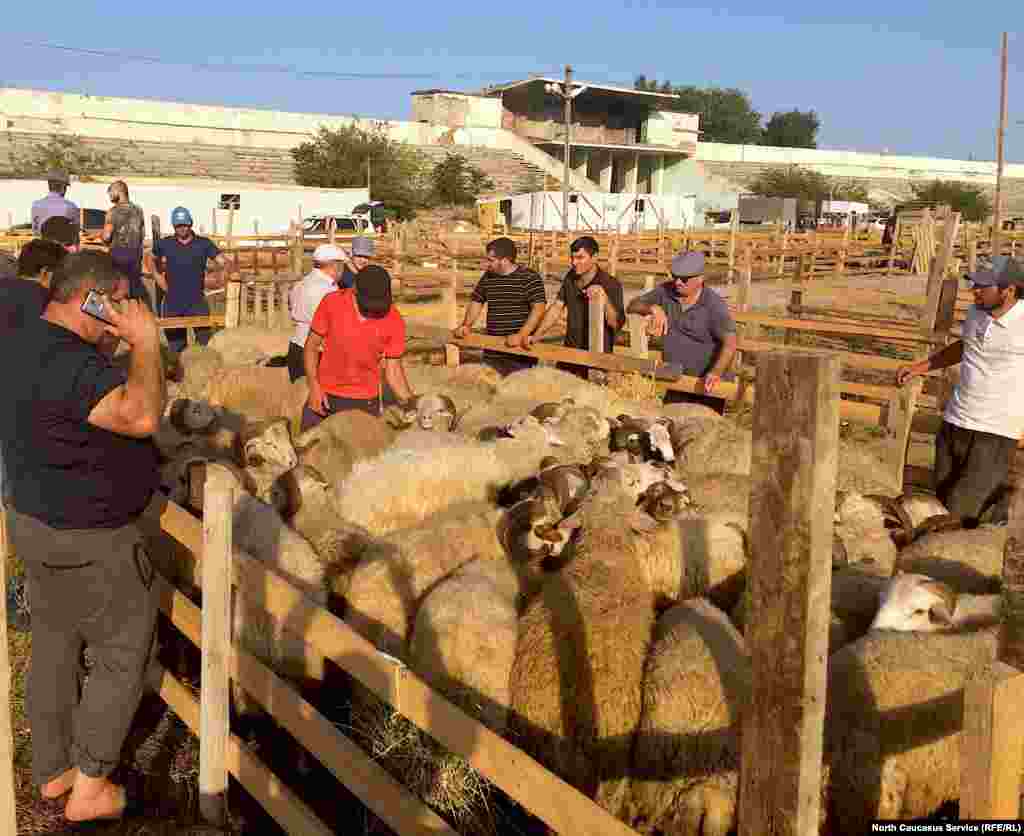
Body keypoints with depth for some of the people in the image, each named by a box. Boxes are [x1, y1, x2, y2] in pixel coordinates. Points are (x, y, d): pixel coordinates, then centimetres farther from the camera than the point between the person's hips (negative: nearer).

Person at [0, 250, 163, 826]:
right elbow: (140, 415, -39)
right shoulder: (67, 362, -28)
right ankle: (90, 787, 15)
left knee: (56, 644, 20)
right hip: (88, 540, -10)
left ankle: (54, 769, 35)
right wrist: (146, 341, -28)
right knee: (124, 654, 6)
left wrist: (114, 348, 5)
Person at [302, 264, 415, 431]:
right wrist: (314, 386, -14)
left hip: (364, 401, -1)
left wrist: (409, 403, -16)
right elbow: (311, 346, -3)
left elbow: (393, 368, -4)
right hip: (324, 395, 1)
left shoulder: (394, 321, -12)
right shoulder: (332, 303, -12)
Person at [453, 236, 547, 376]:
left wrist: (521, 335, -24)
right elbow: (476, 302, 21)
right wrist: (466, 325, 5)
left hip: (521, 352, -5)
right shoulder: (487, 277, 11)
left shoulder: (530, 278, -7)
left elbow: (539, 309, -15)